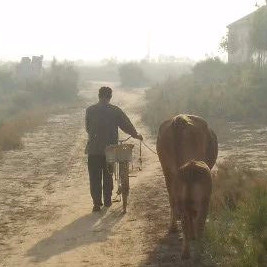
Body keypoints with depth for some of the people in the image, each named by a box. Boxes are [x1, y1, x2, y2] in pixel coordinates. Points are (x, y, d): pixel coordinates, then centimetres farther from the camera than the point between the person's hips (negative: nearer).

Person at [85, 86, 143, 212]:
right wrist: (136, 135, 19)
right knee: (108, 176, 17)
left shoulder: (90, 110, -4)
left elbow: (87, 128, 5)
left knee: (95, 178, 4)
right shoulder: (115, 111, -5)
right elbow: (127, 125, 2)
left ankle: (97, 203, -1)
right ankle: (107, 200, 23)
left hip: (93, 150, -1)